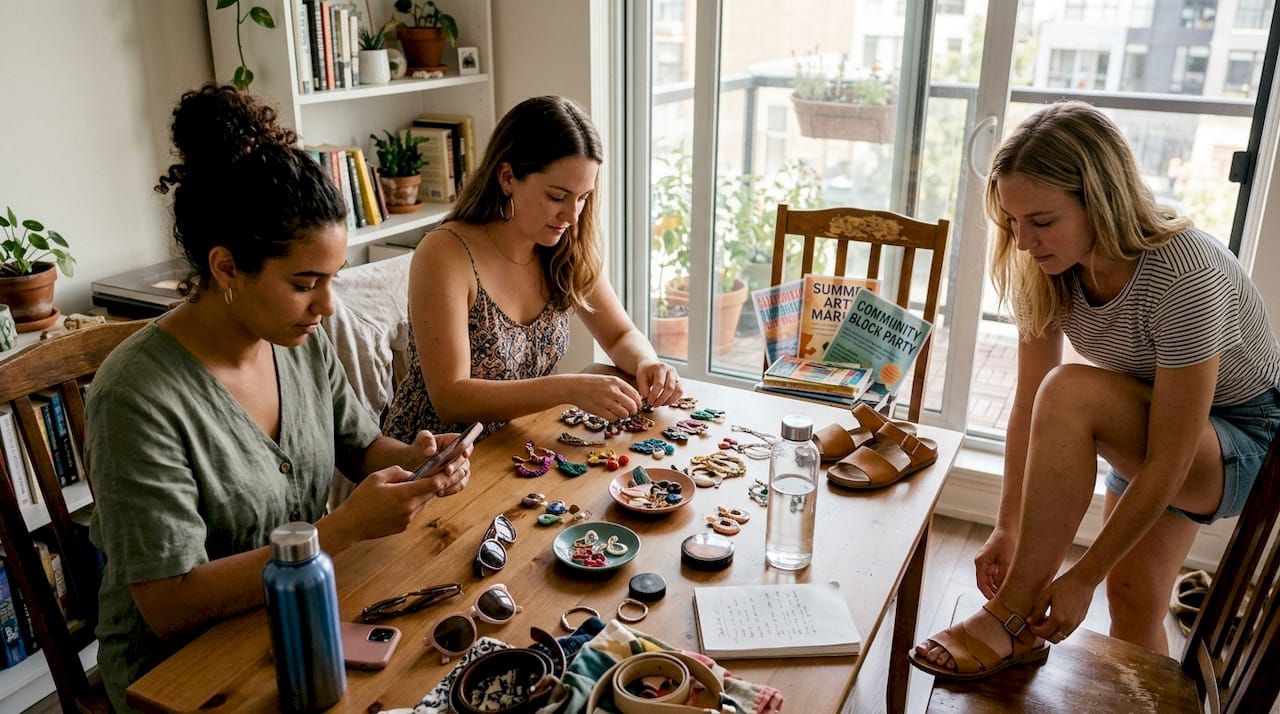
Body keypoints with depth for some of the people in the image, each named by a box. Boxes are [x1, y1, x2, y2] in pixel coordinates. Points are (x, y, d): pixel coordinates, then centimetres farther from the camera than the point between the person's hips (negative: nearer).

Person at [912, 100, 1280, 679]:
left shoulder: (1184, 278, -34)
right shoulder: (1046, 268, -15)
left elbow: (1167, 463, -31)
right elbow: (1029, 403, -10)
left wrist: (1083, 578, -24)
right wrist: (1008, 528, -12)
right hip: (1152, 426, 7)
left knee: (1071, 394, -31)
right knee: (1133, 598, 4)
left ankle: (1014, 619, -19)